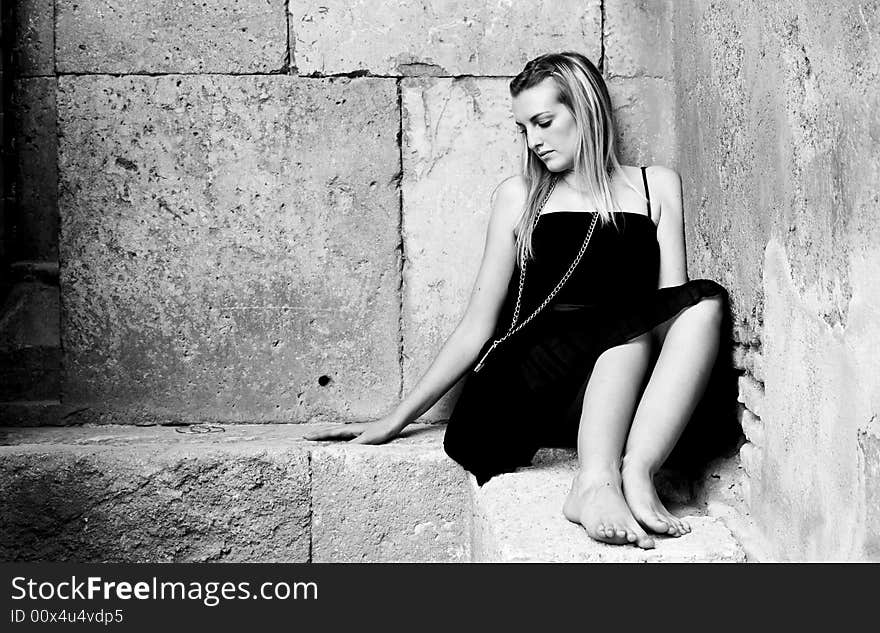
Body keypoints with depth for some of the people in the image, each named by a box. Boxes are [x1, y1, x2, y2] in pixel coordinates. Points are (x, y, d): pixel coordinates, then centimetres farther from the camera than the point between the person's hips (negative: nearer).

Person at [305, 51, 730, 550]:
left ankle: (636, 473, -39)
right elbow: (479, 325, 14)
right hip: (526, 383, -1)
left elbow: (674, 301, 7)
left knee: (707, 301, -26)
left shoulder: (656, 186, 18)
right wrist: (396, 420, 9)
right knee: (631, 323, -29)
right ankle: (598, 483, -42)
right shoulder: (519, 197, 17)